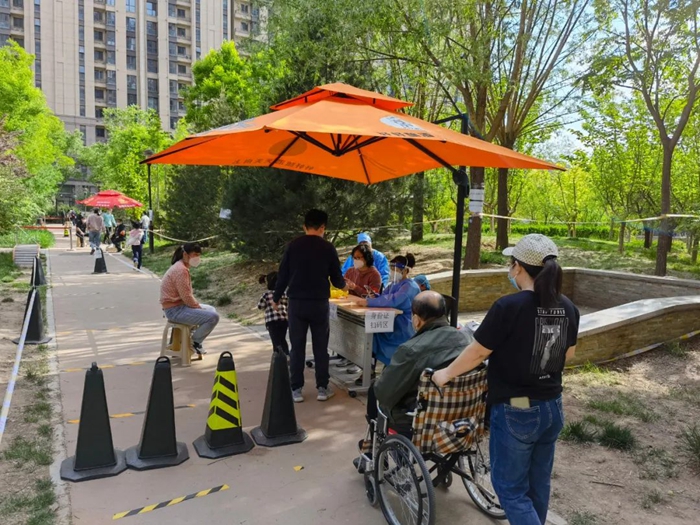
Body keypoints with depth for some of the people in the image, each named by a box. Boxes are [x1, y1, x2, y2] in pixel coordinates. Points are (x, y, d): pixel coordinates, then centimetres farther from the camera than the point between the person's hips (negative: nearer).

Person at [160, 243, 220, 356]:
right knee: (213, 317, -20)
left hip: (180, 305, 11)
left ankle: (195, 339, 20)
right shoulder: (181, 270, -20)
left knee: (211, 310, 22)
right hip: (175, 310, -11)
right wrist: (199, 307, -10)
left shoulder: (181, 267, 13)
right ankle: (194, 342, 1)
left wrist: (198, 306, 6)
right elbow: (187, 297, -24)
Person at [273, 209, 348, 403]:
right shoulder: (328, 248, -2)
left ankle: (296, 389, 11)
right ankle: (322, 388, 14)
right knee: (321, 347, 9)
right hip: (319, 303, -1)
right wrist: (344, 286, 26)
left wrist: (276, 297, 16)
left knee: (297, 347, 7)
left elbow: (283, 274, 3)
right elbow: (336, 279, 3)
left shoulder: (293, 245, 0)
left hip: (296, 302, 1)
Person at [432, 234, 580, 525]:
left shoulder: (509, 306, -23)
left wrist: (446, 373, -1)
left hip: (515, 412, -7)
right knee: (538, 483, 22)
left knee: (510, 487, 9)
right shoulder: (567, 308, -1)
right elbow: (568, 353, 13)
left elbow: (478, 352, -16)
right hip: (552, 408, 7)